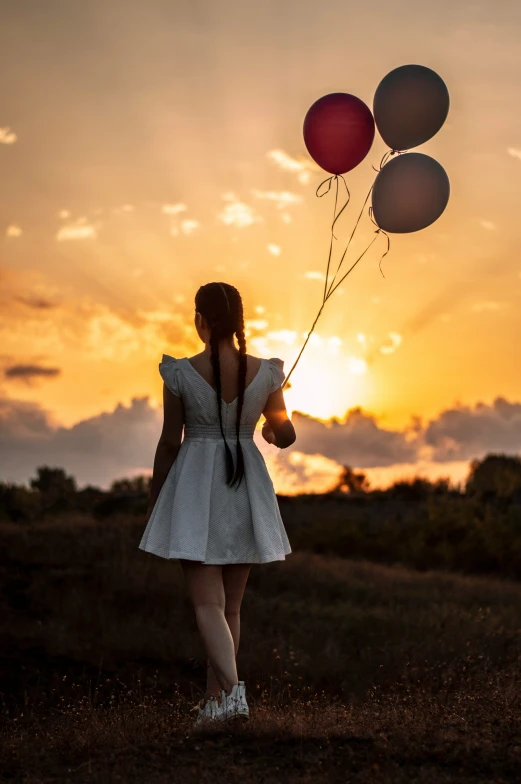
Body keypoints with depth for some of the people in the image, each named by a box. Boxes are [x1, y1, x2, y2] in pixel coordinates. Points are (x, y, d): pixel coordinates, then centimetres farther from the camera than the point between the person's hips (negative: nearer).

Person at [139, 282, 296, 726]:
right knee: (231, 606, 14)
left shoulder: (181, 373, -10)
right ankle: (213, 701, 21)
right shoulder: (265, 372, -3)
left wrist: (154, 502, 7)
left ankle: (233, 689, -23)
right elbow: (285, 435, 6)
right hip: (245, 489, 3)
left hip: (194, 489, -3)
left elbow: (169, 442, -5)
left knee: (208, 603, -3)